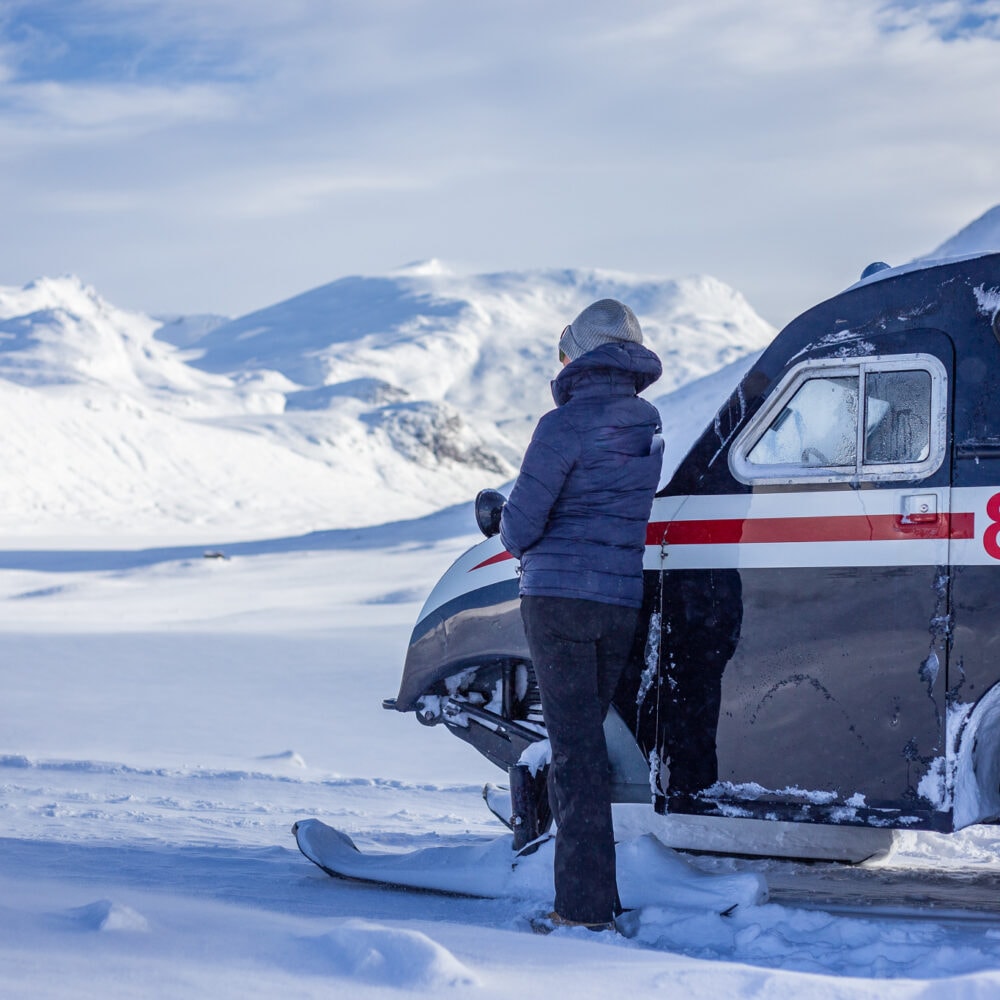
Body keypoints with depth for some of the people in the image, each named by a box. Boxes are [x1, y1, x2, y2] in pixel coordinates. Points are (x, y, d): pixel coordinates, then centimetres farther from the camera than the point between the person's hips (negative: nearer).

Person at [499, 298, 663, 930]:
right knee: (589, 739, 17)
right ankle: (593, 887, 22)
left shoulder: (565, 426, -11)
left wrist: (520, 543, 13)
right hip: (626, 602, 6)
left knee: (577, 747, -5)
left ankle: (586, 905, -7)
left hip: (561, 597, -6)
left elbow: (521, 525, -10)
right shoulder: (651, 426, 9)